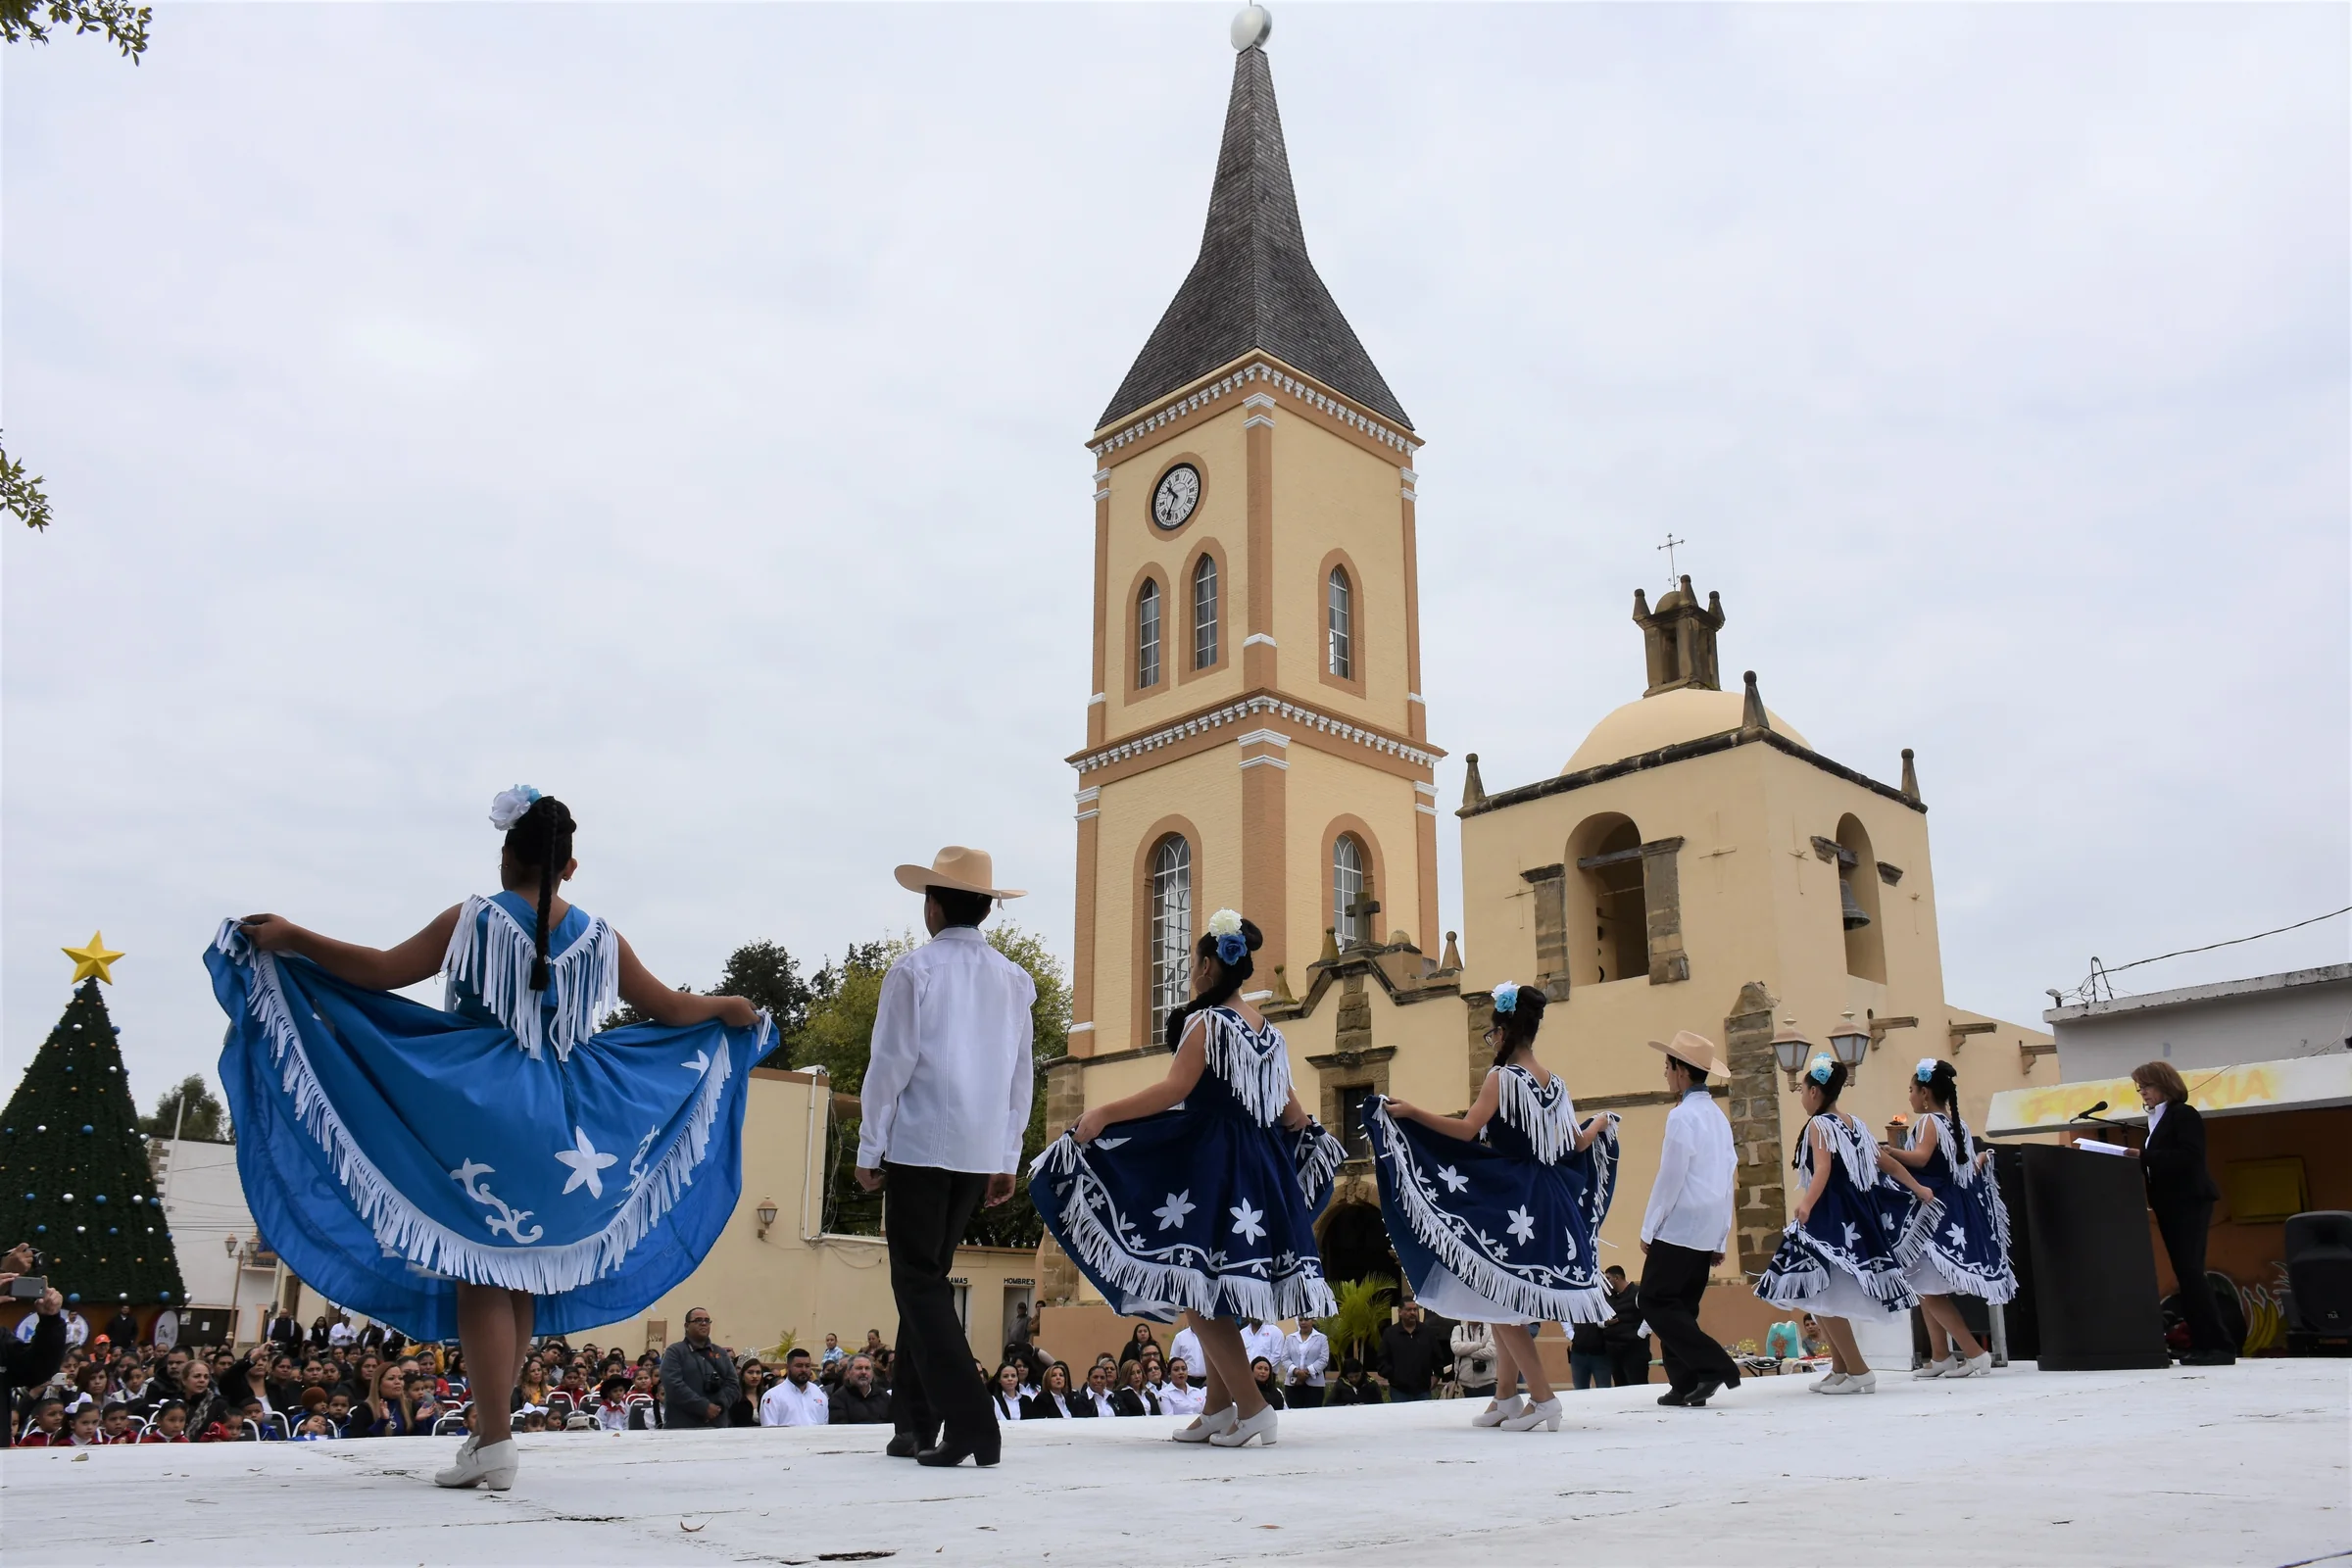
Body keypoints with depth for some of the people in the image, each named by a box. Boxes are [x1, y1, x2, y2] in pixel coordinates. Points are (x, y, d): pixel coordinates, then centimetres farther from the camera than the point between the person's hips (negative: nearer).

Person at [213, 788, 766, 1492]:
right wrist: (729, 1008, 28)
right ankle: (488, 1427, 19)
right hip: (565, 1121, 3)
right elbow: (671, 1009, 11)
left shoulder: (474, 920, -5)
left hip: (481, 1106, -3)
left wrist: (292, 939, -1)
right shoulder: (598, 937, 4)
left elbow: (381, 971, -9)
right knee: (524, 1275, 14)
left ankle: (495, 1442, -3)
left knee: (479, 1273, 1)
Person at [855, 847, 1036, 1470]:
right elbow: (1022, 1076, 11)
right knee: (930, 1275, 17)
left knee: (919, 1280, -2)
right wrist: (1007, 1157, 16)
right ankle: (914, 1420, 20)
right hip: (982, 1153, 6)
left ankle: (968, 1423, -14)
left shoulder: (914, 971, -6)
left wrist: (869, 1148, -1)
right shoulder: (1016, 980, 9)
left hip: (920, 1144, -5)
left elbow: (890, 1065, -8)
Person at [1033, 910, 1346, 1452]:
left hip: (1208, 1164, -8)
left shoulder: (1208, 1021, -10)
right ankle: (1217, 1409, 19)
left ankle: (1253, 1408, -8)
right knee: (1217, 1290, 15)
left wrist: (1102, 1114, -17)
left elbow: (1173, 1091, -20)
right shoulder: (1268, 1031, 13)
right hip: (1258, 1172, 9)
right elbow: (1291, 1111, 18)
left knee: (1197, 1290, -5)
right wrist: (1311, 1134, 39)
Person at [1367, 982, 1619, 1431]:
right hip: (1548, 1200, 8)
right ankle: (1505, 1398, 20)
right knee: (1508, 1300, 16)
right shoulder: (1555, 1082, 8)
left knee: (1500, 1299, -1)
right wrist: (1600, 1125, 34)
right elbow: (1577, 1145, 13)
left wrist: (1412, 1112, -17)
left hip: (1506, 1197, -8)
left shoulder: (1502, 1077, -12)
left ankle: (1543, 1398, -5)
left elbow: (1466, 1130, -21)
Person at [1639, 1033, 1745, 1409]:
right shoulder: (1718, 1116, 13)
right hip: (1708, 1232, 9)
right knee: (1681, 1306, 12)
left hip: (1678, 1227, -9)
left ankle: (1715, 1366, -11)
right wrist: (1721, 1239, 19)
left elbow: (1670, 1178, -15)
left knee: (1656, 1302, -3)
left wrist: (1648, 1229, -8)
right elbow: (1726, 1179, 16)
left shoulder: (1683, 1116, -13)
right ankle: (1686, 1386, 8)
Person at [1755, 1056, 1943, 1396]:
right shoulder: (1856, 1125, 14)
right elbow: (1888, 1163, 21)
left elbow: (1823, 1170, -25)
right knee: (1831, 1297, 16)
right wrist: (1918, 1190, 34)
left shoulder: (1819, 1124, -10)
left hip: (1830, 1218, -9)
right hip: (1856, 1214, 9)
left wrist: (1806, 1203, -39)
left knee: (1823, 1296, -8)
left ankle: (1859, 1372, -8)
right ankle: (1839, 1369, 20)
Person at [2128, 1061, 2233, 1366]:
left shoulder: (2184, 1114, -6)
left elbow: (2190, 1157, -18)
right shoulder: (2156, 1120, 19)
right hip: (2169, 1205, 9)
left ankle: (2220, 1345, -13)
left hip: (2189, 1203, -9)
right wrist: (2140, 1161, 2)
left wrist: (2144, 1156, -21)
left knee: (2191, 1271, -14)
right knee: (2184, 1274, 6)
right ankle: (2202, 1344, 7)